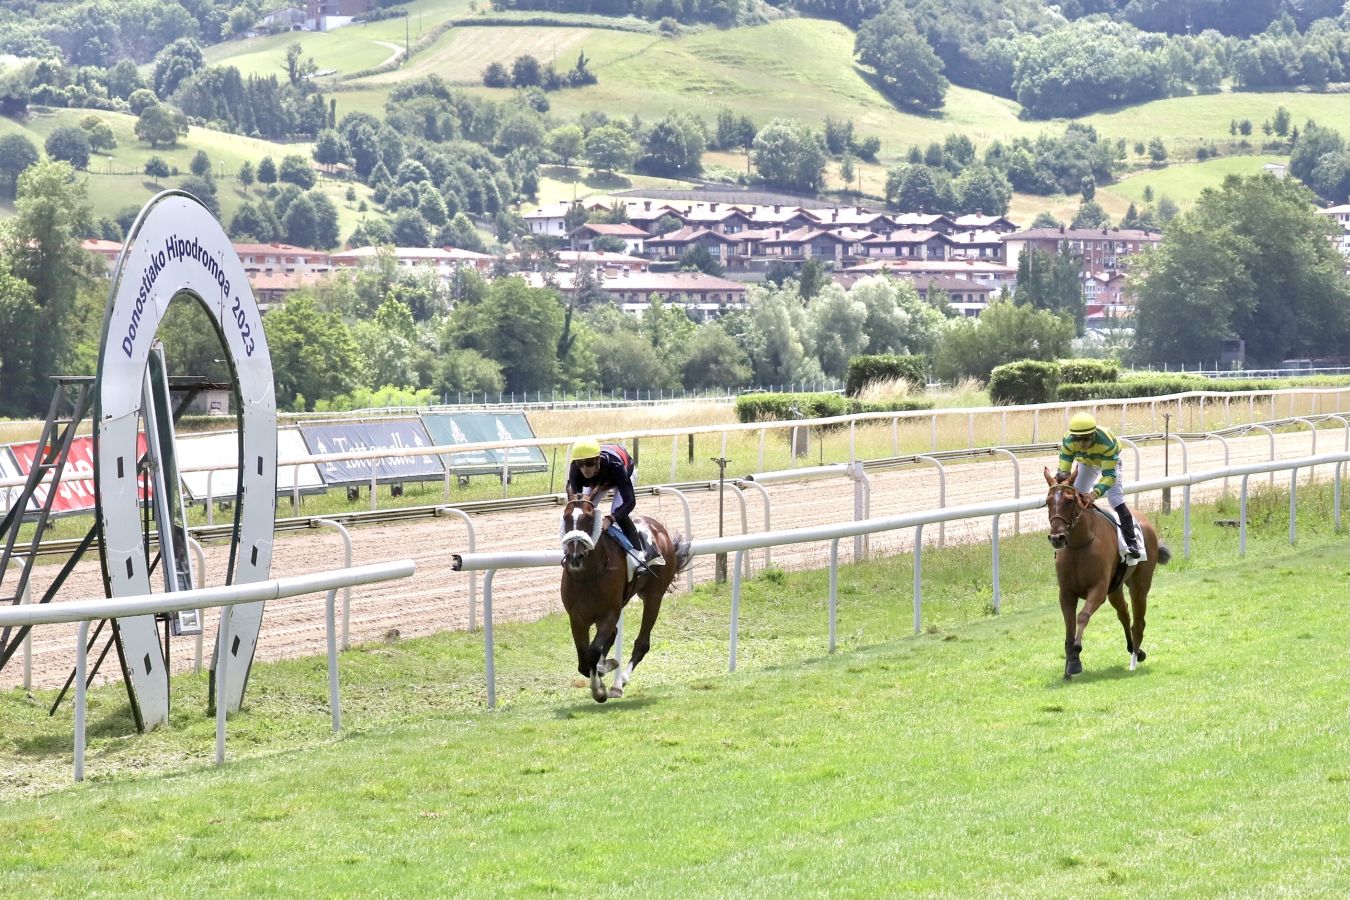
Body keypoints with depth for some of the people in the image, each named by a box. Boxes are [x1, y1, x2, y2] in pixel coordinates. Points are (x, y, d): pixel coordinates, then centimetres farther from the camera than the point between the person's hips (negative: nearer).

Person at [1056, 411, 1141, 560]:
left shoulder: (1107, 442, -43)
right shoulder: (1068, 442, -35)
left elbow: (1109, 475, -41)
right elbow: (1063, 469, -30)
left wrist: (1096, 493, -57)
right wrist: (1063, 477, -55)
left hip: (1110, 461, -4)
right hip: (1085, 463, 4)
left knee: (1116, 500, -17)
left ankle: (1132, 542, -13)